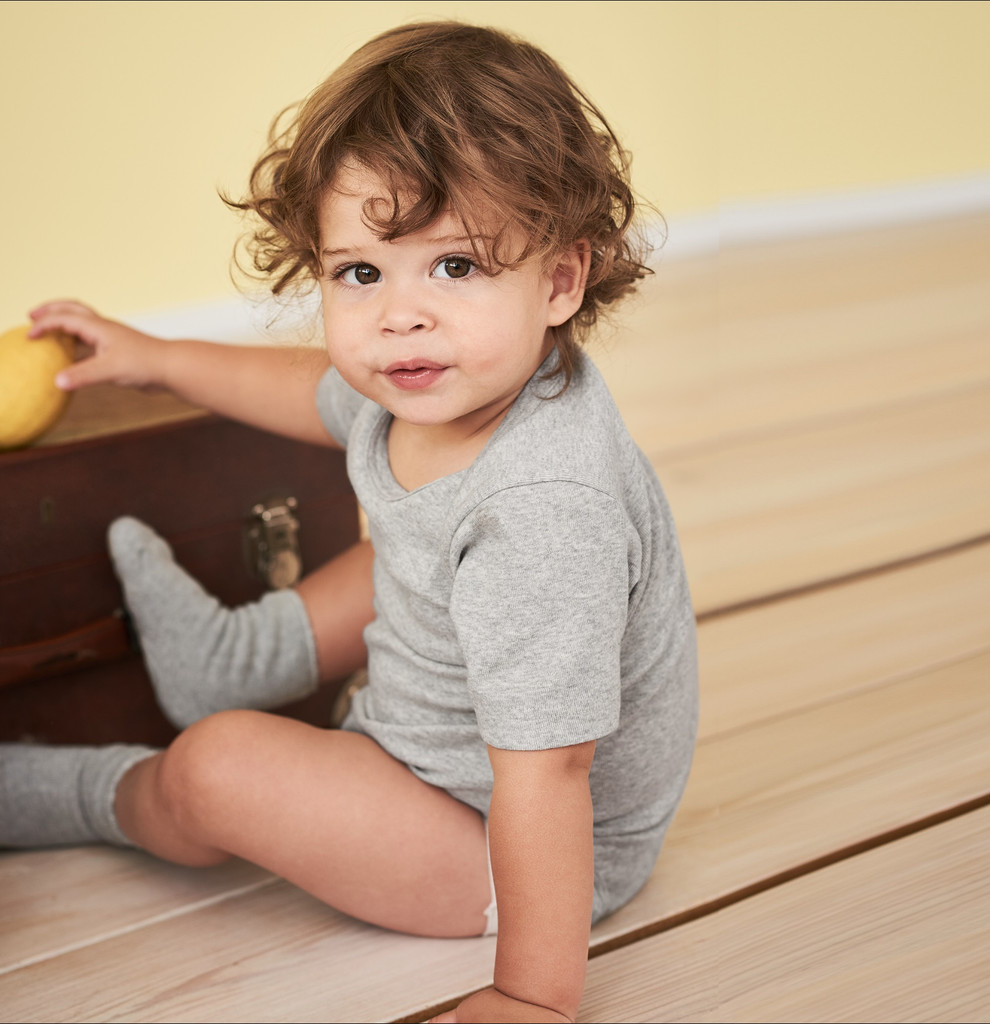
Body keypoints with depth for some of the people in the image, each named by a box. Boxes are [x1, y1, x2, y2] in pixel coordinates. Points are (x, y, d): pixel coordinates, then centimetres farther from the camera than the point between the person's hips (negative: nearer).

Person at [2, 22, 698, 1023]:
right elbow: (321, 390, 13)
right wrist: (156, 358, 24)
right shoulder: (440, 385, -11)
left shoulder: (542, 514, -39)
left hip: (534, 854, -9)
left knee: (218, 769, -15)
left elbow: (544, 771, -35)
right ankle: (223, 665, 38)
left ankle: (103, 794, 17)